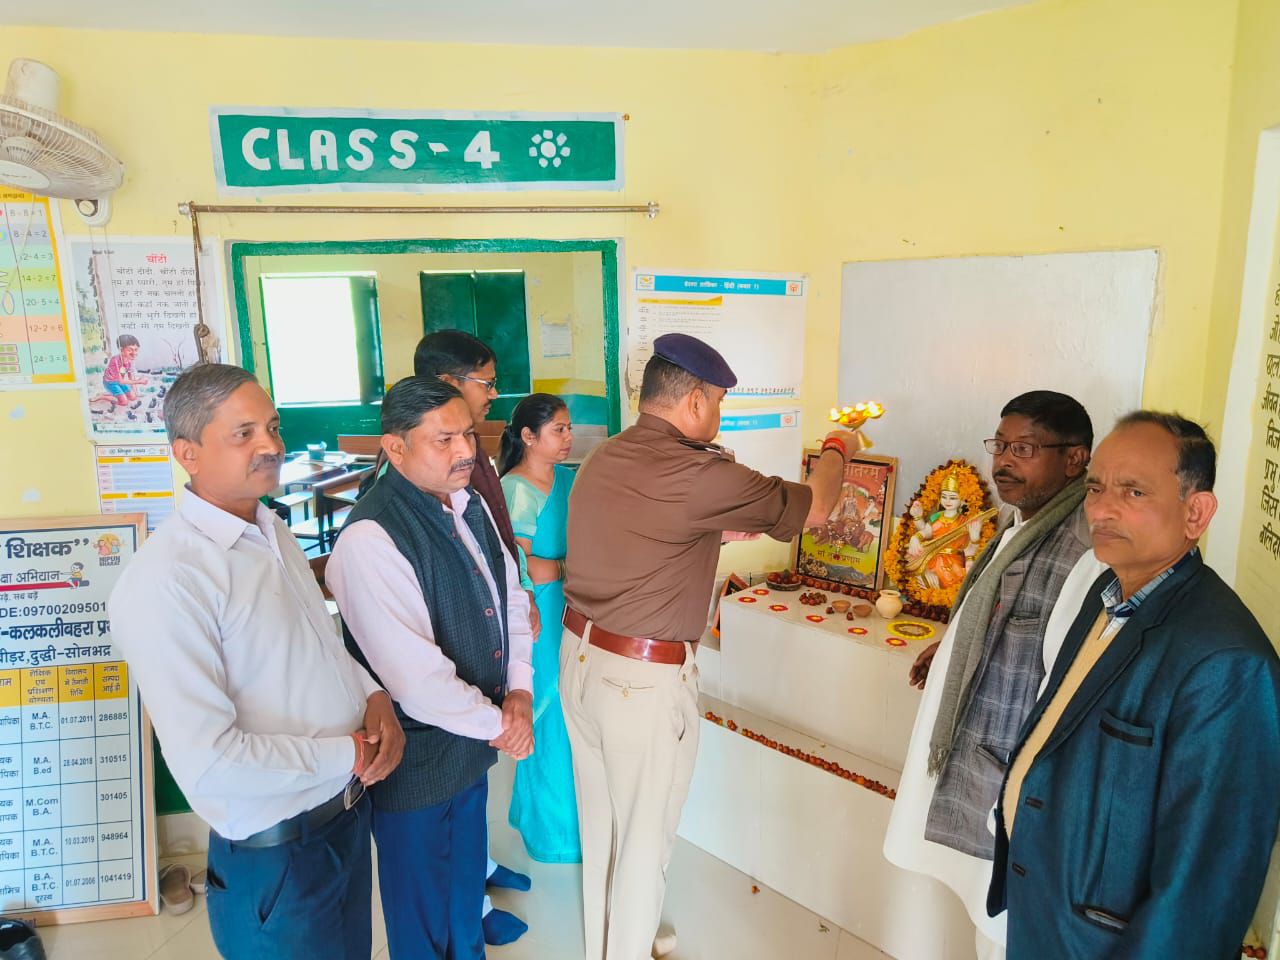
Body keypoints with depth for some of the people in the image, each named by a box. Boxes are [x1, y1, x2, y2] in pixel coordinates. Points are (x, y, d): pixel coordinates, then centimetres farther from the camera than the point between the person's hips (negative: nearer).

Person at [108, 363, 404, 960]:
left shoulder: (274, 534, 2)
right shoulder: (165, 582, -25)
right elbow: (210, 764, -28)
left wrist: (373, 695, -5)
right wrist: (348, 756, -18)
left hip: (348, 816, 8)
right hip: (276, 858, -7)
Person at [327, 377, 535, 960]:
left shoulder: (469, 505, -1)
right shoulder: (370, 540, -29)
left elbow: (510, 595, 8)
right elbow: (416, 678, -30)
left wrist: (519, 690, -3)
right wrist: (498, 724, -16)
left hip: (476, 739, 8)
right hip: (417, 761, -7)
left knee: (467, 875, 28)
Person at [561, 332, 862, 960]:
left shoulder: (600, 459, 2)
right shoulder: (697, 473, -21)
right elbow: (812, 508, -9)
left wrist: (722, 532, 21)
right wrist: (838, 450, 10)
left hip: (579, 655, 8)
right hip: (644, 679, -8)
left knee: (598, 822, 24)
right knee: (643, 839, 13)